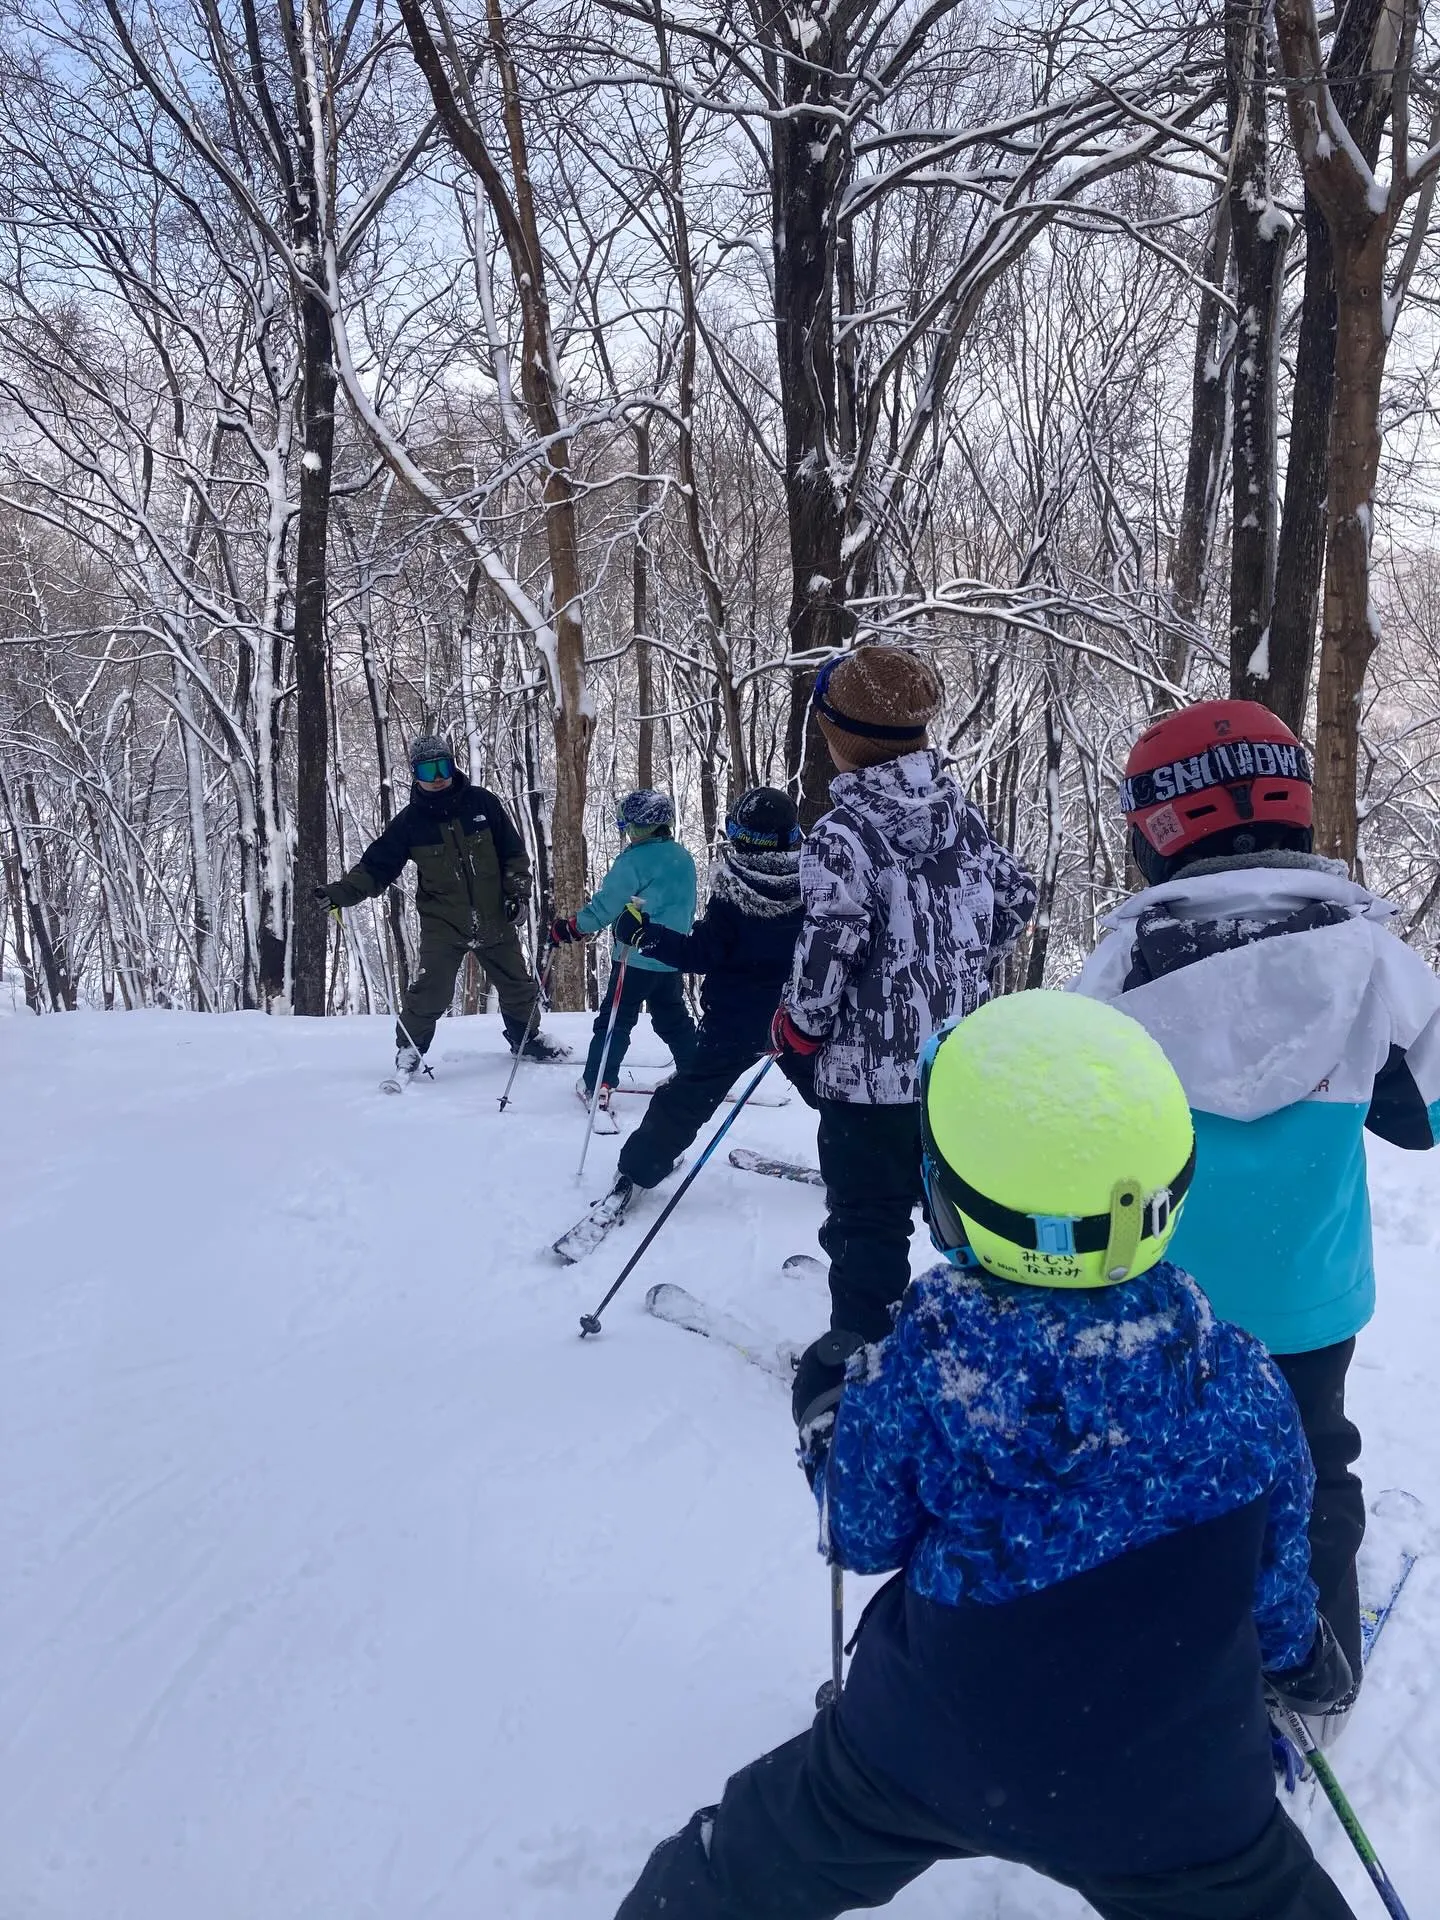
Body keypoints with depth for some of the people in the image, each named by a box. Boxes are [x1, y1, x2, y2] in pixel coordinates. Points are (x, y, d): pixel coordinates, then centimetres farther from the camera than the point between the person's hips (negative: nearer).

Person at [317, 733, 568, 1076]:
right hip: (443, 924, -2)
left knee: (518, 986, 15)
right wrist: (342, 891, -17)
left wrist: (518, 891, -3)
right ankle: (410, 1048, 9)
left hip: (494, 918, 2)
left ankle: (527, 1039, 40)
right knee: (431, 992, -14)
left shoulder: (483, 803, -4)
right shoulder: (410, 821, -5)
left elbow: (513, 852, 5)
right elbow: (377, 866, -4)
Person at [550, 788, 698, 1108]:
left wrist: (569, 928, -7)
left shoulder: (634, 860, -15)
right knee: (673, 1019, 19)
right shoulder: (684, 859, 8)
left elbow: (605, 905, -16)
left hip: (636, 958, -7)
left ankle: (596, 1086, 1)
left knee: (614, 1020, 1)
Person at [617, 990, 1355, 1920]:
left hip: (929, 1755, 0)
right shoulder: (1243, 1382, -20)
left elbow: (861, 1537, -8)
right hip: (1172, 1788, 1)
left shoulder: (913, 1376, -25)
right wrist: (1303, 1656, 20)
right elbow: (1274, 1569, -3)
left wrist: (830, 1427, 11)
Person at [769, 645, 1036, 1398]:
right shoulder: (961, 814, 2)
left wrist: (797, 1028, -5)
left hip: (872, 1076, -6)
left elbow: (829, 951, -23)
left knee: (866, 1223, 8)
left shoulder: (841, 835, -18)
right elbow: (1016, 898, 11)